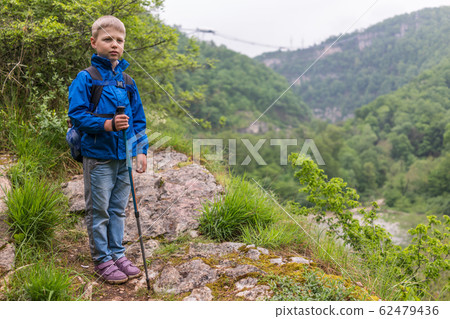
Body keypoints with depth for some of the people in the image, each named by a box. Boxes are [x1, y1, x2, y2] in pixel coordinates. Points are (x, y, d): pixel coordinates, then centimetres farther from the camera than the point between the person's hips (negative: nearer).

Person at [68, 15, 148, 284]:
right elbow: (77, 114, -11)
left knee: (118, 209, 15)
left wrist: (141, 149, 5)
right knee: (99, 211, 5)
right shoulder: (85, 79, -6)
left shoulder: (127, 81, 9)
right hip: (98, 156, -5)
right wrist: (107, 124, -24)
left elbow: (138, 119, 13)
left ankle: (117, 254, 29)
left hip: (124, 157, 5)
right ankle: (102, 260, 20)